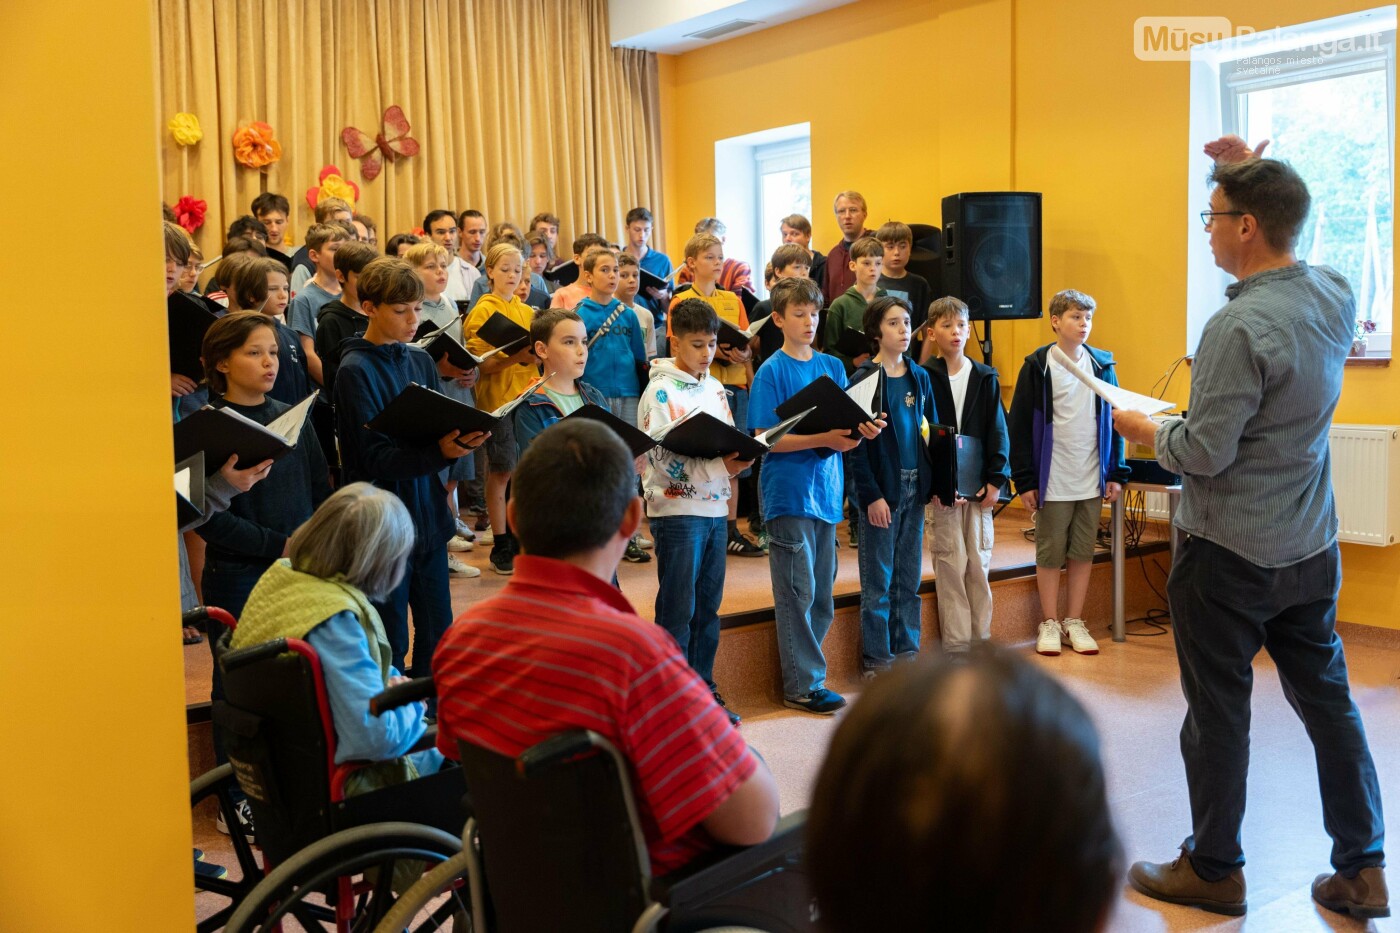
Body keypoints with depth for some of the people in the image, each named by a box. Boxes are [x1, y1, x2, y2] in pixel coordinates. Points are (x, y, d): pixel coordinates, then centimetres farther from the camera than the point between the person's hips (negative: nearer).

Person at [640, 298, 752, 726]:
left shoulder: (715, 389, 14)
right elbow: (663, 456, -15)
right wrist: (718, 462, -24)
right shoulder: (660, 391, -7)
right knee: (678, 610, -1)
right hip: (677, 510, -6)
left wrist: (739, 458, -5)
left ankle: (704, 688, 21)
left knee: (708, 607, 12)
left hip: (715, 508, 7)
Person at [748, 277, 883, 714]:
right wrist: (823, 439, -20)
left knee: (822, 594, 10)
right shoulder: (772, 372, -5)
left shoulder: (833, 366, 12)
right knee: (798, 591, -3)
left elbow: (847, 426, 12)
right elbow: (766, 440, -11)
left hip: (826, 490, 6)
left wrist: (862, 430, -11)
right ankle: (803, 685, 4)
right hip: (788, 493, -6)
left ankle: (802, 668, 21)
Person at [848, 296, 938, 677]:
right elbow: (855, 445, -10)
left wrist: (936, 482, 2)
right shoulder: (863, 380, -7)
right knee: (878, 581, 2)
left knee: (910, 578, 12)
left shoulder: (919, 377, 9)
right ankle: (877, 659, 11)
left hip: (914, 488, 5)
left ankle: (907, 652, 21)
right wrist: (872, 495, -15)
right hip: (880, 490, -5)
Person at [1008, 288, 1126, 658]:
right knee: (1050, 554, 6)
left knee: (1083, 553, 9)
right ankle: (1050, 624, 18)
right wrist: (1024, 481, -9)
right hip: (1052, 482, -3)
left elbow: (1114, 420, 9)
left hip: (1092, 481, 3)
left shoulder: (1103, 365, 5)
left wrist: (1116, 473, 4)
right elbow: (1019, 427, -6)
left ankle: (1075, 622, 21)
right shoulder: (1037, 367, -6)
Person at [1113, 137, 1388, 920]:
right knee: (1328, 701, 15)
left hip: (1230, 554, -7)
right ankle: (1363, 871, 24)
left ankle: (1214, 871, 21)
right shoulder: (1337, 296, 0)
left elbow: (1205, 452, -21)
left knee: (1218, 715, 7)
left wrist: (1145, 430, -3)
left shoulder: (1240, 328, -23)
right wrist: (1256, 173, 15)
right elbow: (1288, 242, 24)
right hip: (1312, 550, 8)